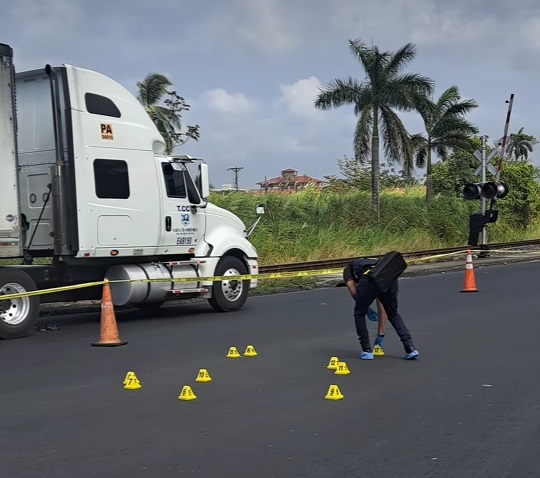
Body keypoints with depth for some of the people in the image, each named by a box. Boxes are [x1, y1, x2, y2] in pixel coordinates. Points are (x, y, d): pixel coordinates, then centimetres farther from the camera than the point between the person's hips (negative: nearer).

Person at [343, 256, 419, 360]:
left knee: (359, 314, 20)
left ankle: (367, 351, 21)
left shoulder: (348, 268, 37)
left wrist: (365, 307, 29)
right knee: (393, 314, 26)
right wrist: (381, 333, 47)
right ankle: (410, 349, 16)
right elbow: (381, 307, 43)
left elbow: (353, 291, 14)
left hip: (371, 278, -4)